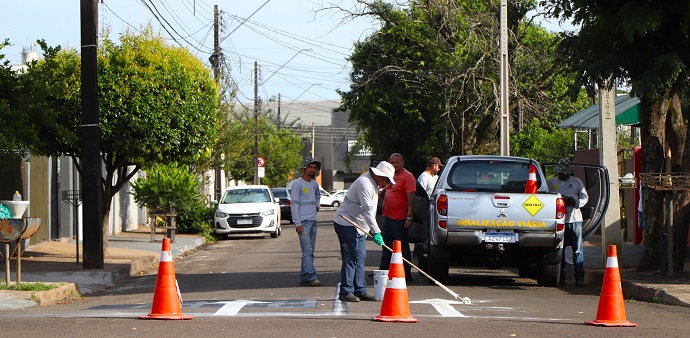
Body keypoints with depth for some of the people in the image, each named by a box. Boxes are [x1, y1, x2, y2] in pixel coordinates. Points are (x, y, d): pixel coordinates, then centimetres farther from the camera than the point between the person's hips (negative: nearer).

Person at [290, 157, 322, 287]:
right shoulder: (297, 183, -6)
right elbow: (294, 204, -10)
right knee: (307, 250, -15)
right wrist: (297, 223, -17)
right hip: (303, 221, -8)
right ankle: (311, 276, -21)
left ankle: (304, 277, 9)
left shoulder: (315, 184, 17)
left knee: (309, 251, 6)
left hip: (313, 221, 8)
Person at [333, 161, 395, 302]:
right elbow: (367, 211, -25)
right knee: (351, 258, -11)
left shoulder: (373, 184, 15)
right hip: (346, 225, -11)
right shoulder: (365, 184, -19)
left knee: (360, 258, 9)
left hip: (358, 226, 11)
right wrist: (376, 232, -25)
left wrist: (372, 229, 17)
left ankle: (360, 290, 12)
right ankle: (345, 292, -9)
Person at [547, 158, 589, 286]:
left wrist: (575, 202, -12)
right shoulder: (551, 182, 12)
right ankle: (561, 277, 5)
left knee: (578, 250, -4)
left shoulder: (576, 182, 12)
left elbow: (585, 197, 9)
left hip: (575, 219, 0)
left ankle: (579, 277, -4)